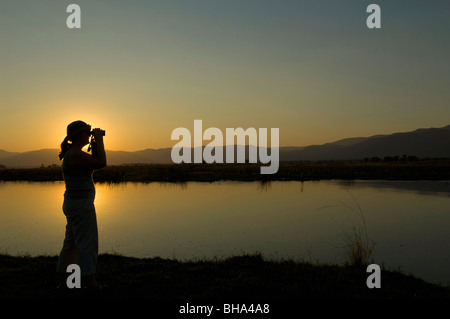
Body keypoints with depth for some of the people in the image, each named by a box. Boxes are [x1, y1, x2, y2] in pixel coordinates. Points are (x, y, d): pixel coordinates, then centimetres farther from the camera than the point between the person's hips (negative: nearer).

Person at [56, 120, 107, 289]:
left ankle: (63, 280, 23)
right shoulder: (75, 154, -17)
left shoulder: (73, 153, 13)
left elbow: (95, 165, 19)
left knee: (71, 243, 15)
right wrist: (99, 140, -13)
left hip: (73, 204, 10)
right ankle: (90, 282, 5)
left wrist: (95, 144, 10)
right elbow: (101, 163, -22)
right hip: (81, 204, -10)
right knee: (87, 243, -3)